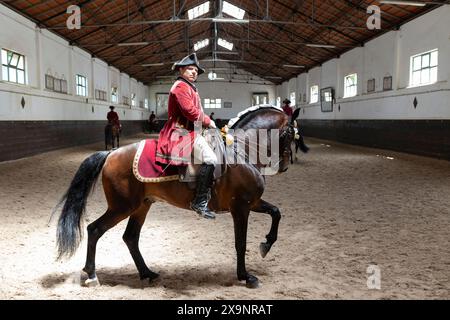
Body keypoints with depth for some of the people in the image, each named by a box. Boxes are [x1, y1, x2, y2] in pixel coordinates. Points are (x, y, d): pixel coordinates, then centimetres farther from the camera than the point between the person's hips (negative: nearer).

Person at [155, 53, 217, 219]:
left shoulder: (190, 88, 25)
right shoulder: (181, 86, -9)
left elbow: (195, 111, 24)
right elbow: (189, 110, -21)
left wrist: (206, 120, 6)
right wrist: (208, 121, -9)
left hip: (188, 131, 12)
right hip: (181, 132, -12)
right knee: (209, 159, -24)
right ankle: (200, 202, -21)